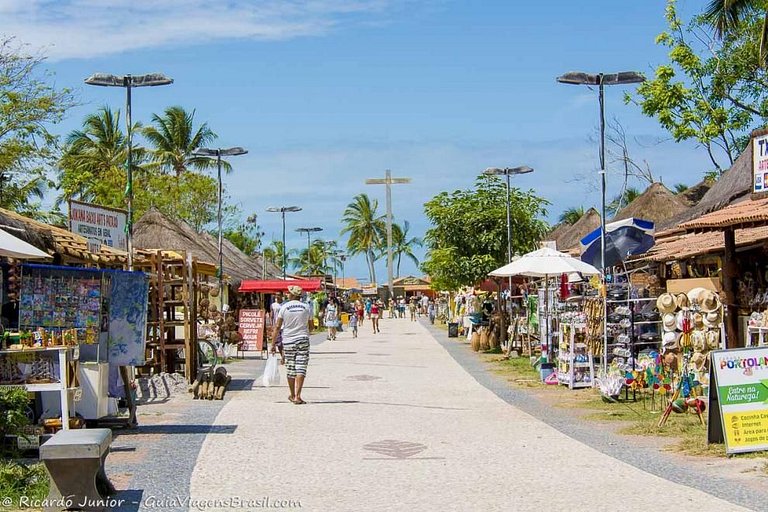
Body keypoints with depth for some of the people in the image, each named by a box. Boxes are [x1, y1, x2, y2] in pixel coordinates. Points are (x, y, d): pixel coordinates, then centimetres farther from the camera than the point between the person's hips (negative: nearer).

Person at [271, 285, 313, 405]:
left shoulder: (284, 307, -3)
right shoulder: (306, 307, 2)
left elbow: (277, 327, -4)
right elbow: (311, 326, 10)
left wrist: (273, 344, 0)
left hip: (288, 341, 0)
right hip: (303, 341, 0)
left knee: (290, 370, 11)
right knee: (301, 368, -3)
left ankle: (293, 395, 23)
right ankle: (297, 396, -12)